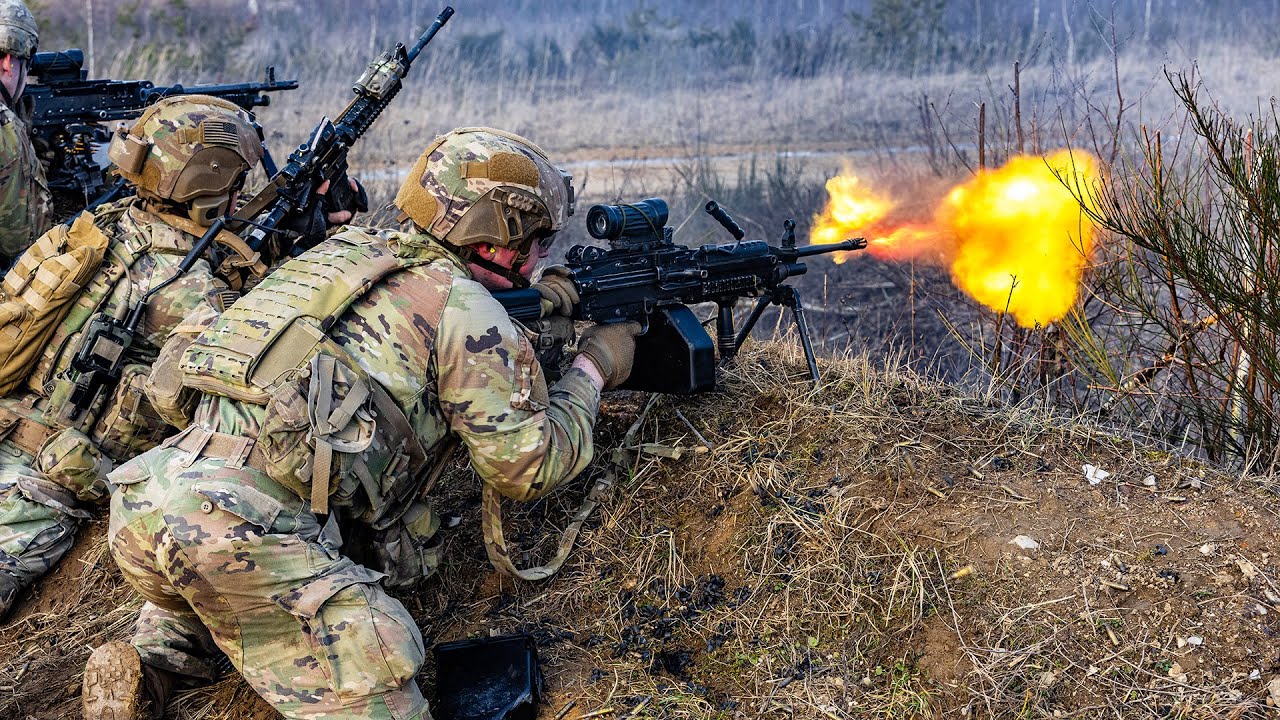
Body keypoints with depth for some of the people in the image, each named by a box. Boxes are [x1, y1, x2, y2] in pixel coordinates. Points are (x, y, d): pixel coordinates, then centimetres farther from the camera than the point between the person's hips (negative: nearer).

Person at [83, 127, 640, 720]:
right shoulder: (467, 307, -1)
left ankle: (150, 660, 16)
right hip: (242, 533, -8)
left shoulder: (348, 249, 21)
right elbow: (532, 465, 5)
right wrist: (593, 369, 19)